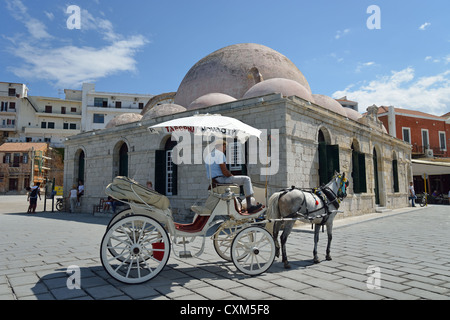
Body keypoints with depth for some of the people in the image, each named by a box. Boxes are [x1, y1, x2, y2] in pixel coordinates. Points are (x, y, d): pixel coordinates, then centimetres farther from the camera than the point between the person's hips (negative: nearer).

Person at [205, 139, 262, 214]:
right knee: (246, 179, -6)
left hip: (212, 180, 10)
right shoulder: (220, 154, -14)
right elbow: (224, 171, -21)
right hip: (221, 179, -10)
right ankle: (249, 207, -9)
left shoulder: (208, 156, 15)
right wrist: (232, 176, -2)